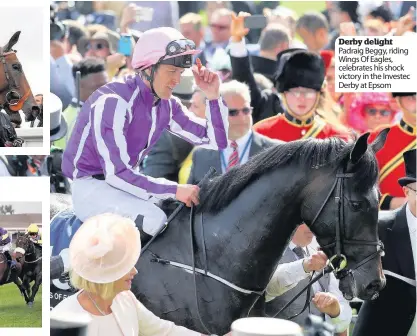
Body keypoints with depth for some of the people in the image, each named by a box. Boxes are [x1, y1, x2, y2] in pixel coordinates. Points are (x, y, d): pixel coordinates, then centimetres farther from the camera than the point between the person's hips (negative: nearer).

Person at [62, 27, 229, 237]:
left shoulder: (167, 105, 0)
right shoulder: (113, 102, -23)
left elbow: (216, 141, 5)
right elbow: (115, 174, -28)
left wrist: (213, 96, -10)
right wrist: (174, 190, -29)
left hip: (127, 182, 8)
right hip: (90, 187, -8)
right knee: (155, 221, -31)